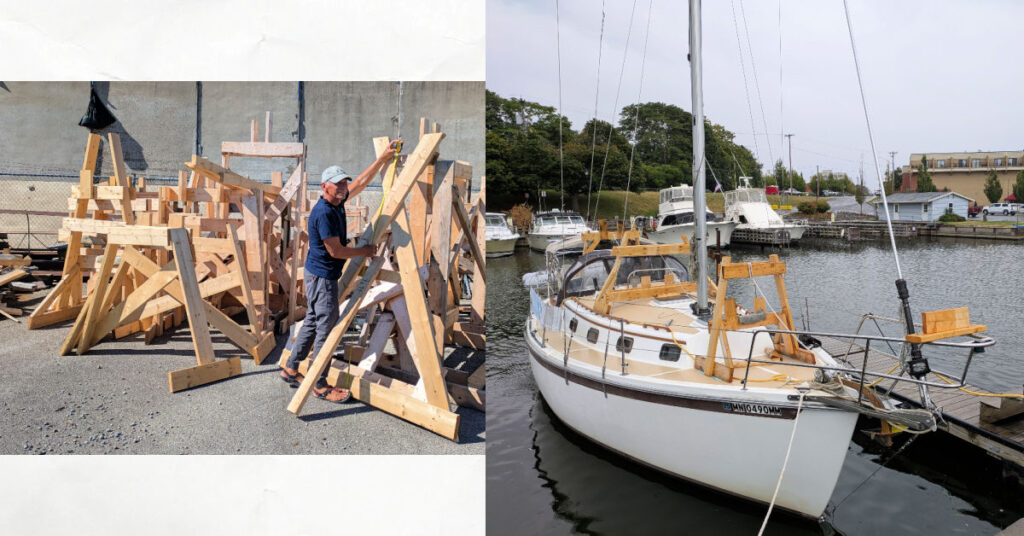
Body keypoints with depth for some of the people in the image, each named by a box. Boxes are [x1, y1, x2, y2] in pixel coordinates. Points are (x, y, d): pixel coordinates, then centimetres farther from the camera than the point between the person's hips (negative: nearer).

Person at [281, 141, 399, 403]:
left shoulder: (337, 202, 5)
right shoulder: (323, 212, -22)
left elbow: (361, 181, 16)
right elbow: (335, 251, -21)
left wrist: (383, 158, 12)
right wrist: (366, 251, -9)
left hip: (320, 275, 10)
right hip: (322, 276, -10)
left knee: (312, 323, 19)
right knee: (326, 329, -1)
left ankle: (290, 369, 31)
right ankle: (321, 386, 10)